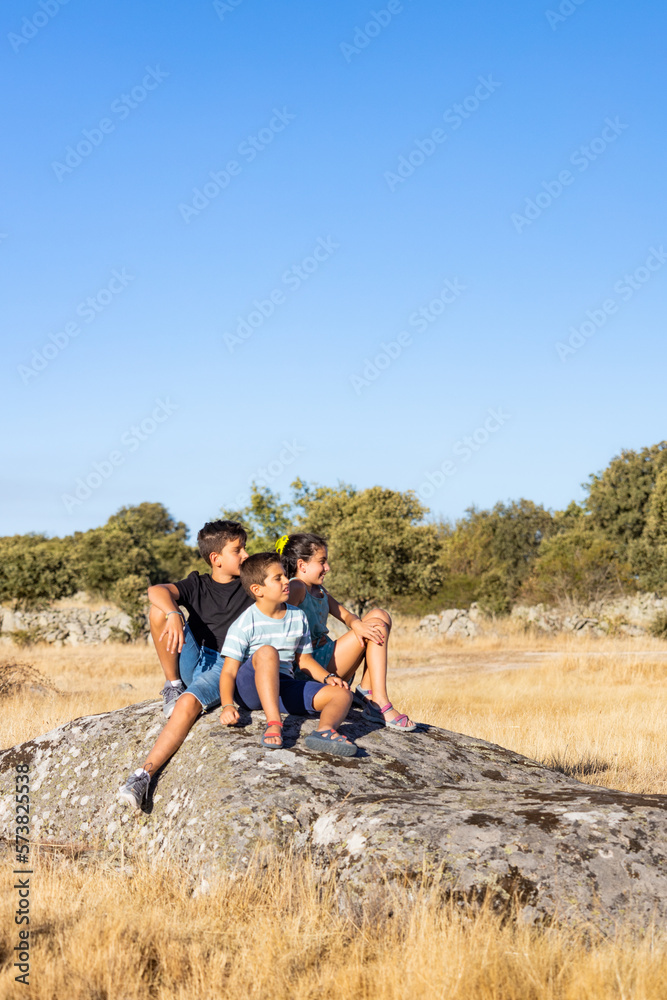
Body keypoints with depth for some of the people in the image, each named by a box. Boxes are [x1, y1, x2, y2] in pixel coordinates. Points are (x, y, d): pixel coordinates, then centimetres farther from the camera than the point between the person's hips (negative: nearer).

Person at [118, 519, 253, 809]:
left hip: (224, 666, -2)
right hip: (192, 658, 2)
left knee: (188, 704, -34)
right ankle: (173, 685, -7)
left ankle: (144, 775, -37)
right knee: (160, 610, -18)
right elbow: (157, 590, -11)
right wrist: (174, 615, -29)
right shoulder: (197, 585, 10)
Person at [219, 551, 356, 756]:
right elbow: (229, 671, -11)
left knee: (343, 695, -15)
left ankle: (324, 730, -49)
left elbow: (303, 658, 19)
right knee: (267, 651, -36)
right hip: (250, 688, -5)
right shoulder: (244, 625, -7)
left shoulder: (298, 618, 11)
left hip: (283, 688, 6)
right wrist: (227, 706, -28)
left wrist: (328, 677, 0)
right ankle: (273, 723, -45)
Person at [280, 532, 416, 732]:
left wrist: (356, 624, -13)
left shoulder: (319, 591, 21)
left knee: (379, 616, 6)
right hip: (315, 664, -10)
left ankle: (366, 691, -2)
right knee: (377, 626, -14)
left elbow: (345, 615, 11)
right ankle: (380, 706, -19)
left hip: (328, 652, 10)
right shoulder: (296, 587, -9)